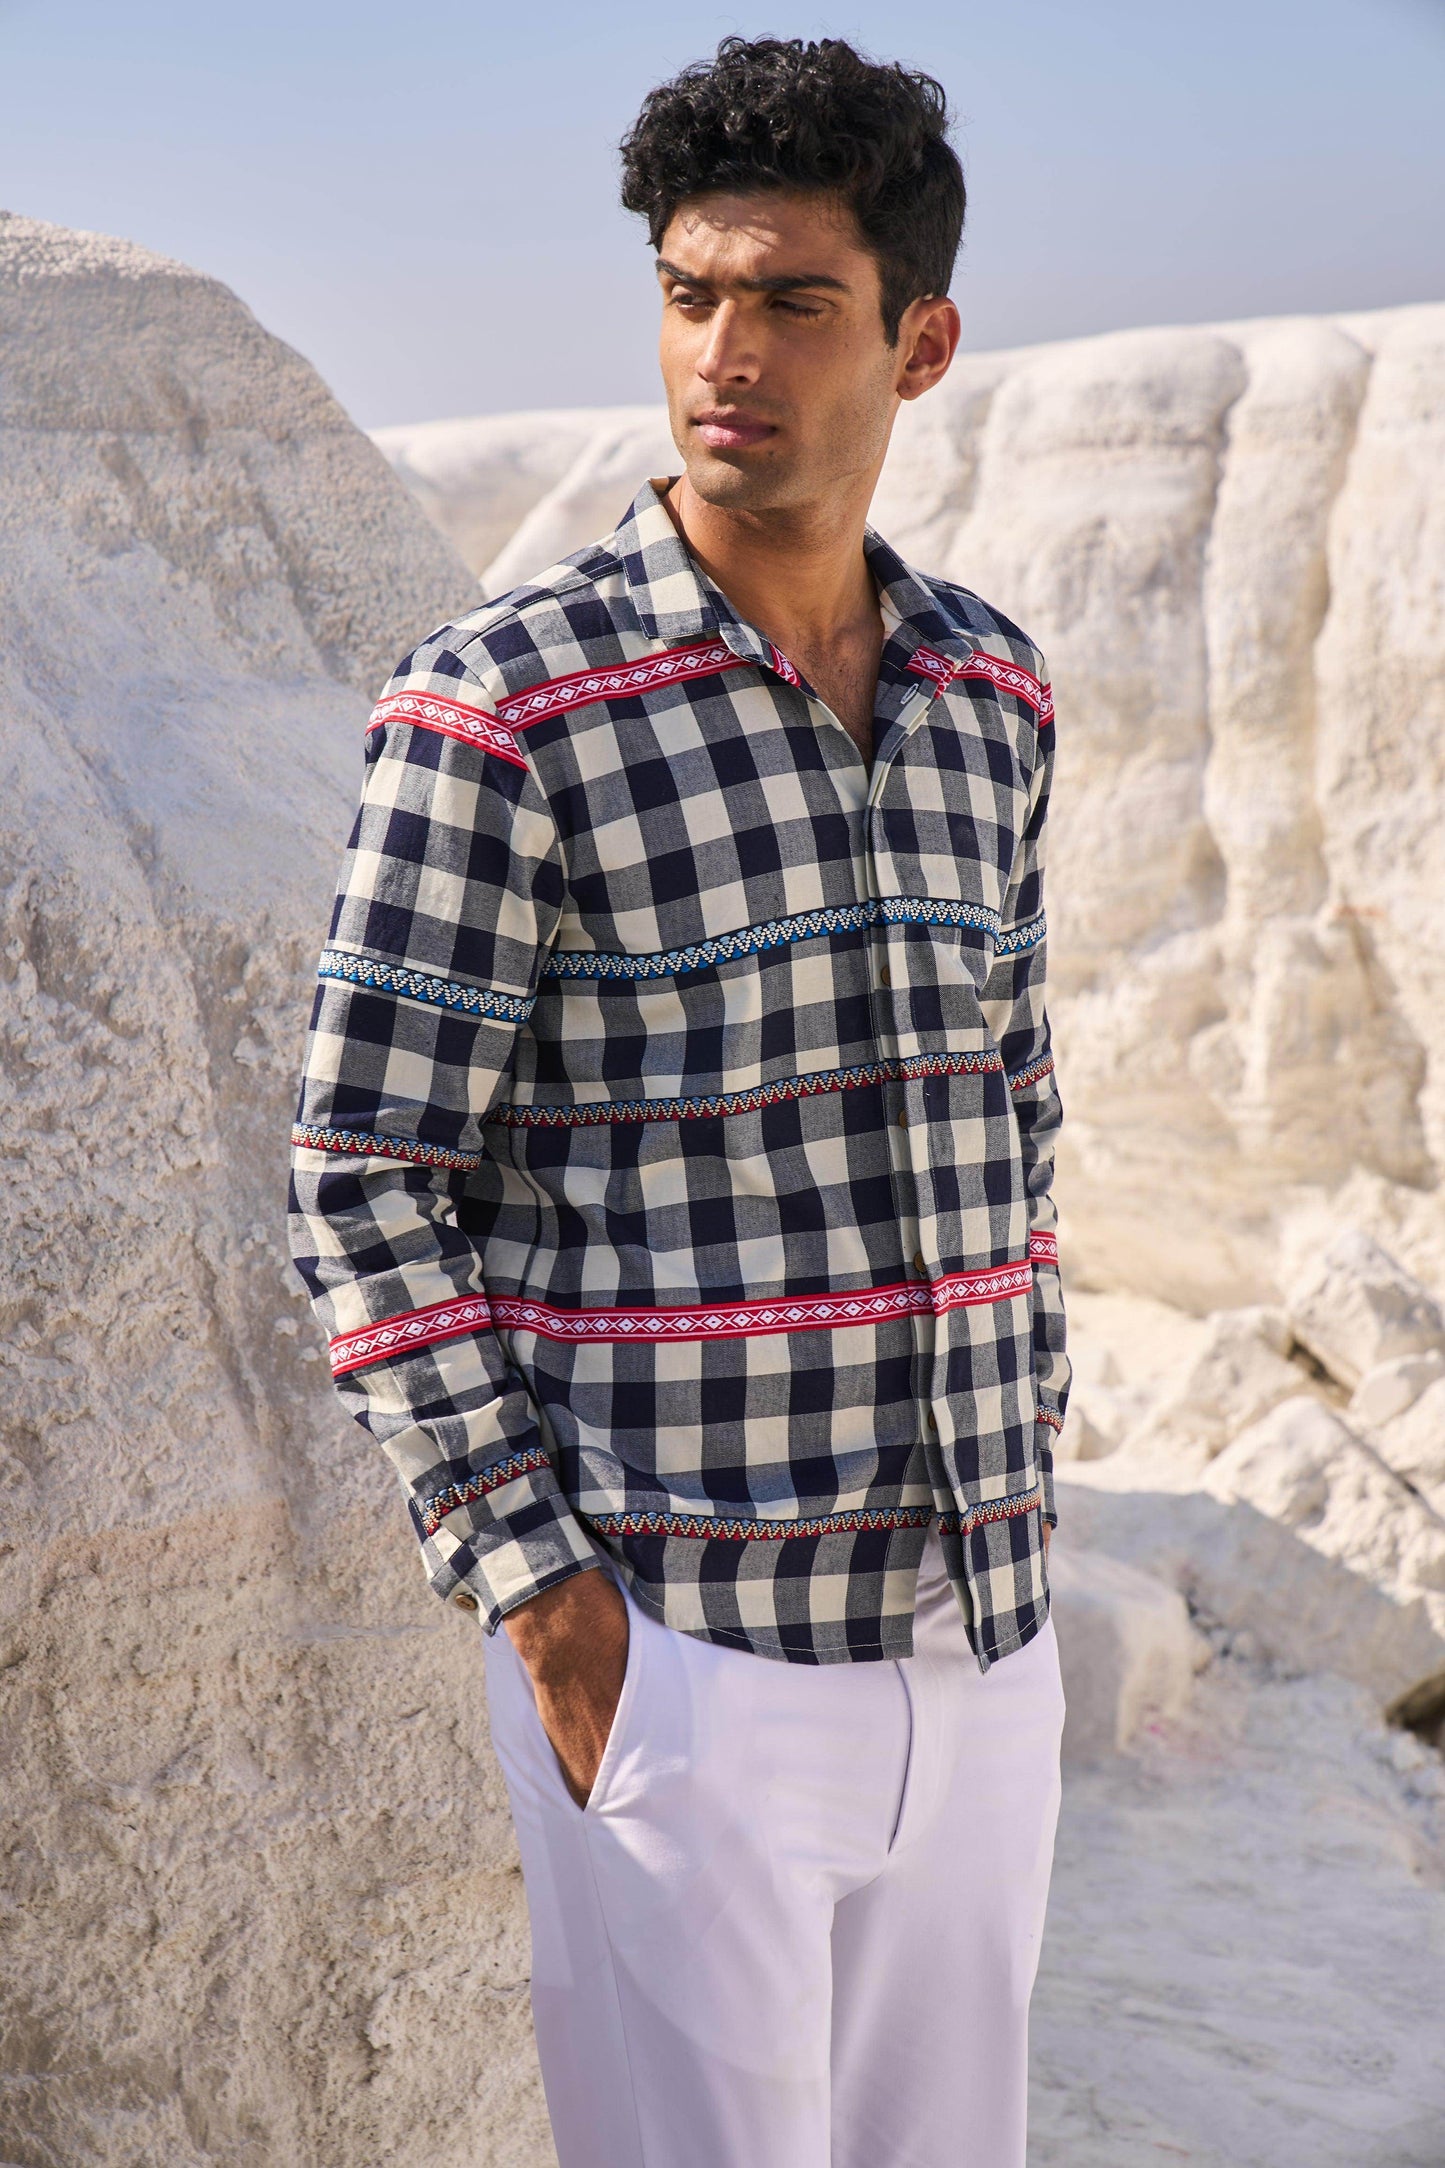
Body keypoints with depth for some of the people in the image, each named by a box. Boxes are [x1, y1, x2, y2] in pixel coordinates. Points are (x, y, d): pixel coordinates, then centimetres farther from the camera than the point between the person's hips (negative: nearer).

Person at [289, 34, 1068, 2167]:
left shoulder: (990, 691, 6)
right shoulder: (501, 704, -13)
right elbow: (368, 1173, -10)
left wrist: (1022, 1474, 13)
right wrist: (532, 1586, -13)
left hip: (979, 1645, 6)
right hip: (676, 1649, -6)